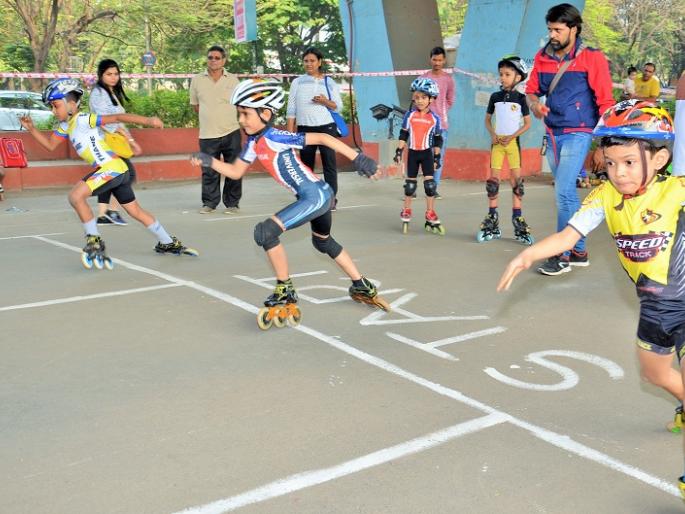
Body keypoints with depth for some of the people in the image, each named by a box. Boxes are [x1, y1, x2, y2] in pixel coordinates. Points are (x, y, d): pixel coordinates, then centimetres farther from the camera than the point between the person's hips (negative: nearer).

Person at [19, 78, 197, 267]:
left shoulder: (83, 120, -11)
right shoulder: (65, 126, 15)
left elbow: (118, 117, -16)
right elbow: (50, 145, 26)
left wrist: (148, 121, -21)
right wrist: (31, 128, 14)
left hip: (111, 167, -10)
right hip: (115, 171, 10)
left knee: (76, 196, -19)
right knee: (135, 211, 17)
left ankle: (94, 241, -9)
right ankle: (168, 243, 28)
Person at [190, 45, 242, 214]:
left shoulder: (233, 79, 4)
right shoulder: (197, 80, 5)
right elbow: (195, 104, 15)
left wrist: (225, 118, 12)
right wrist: (210, 117, 13)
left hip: (231, 133, 0)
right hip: (207, 135, 0)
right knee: (209, 171, 3)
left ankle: (232, 203, 13)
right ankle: (209, 203, 16)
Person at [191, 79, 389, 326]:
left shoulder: (276, 138, -18)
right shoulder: (253, 143, 7)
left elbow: (322, 138, -19)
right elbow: (235, 172, 18)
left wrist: (357, 158, -21)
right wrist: (209, 161, 3)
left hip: (316, 196, -10)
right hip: (318, 197, 10)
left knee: (265, 232, -16)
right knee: (324, 242, 29)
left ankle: (285, 293, -1)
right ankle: (361, 287, 44)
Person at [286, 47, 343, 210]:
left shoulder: (329, 82, 6)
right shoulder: (297, 82, 8)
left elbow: (338, 106, 5)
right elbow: (291, 109, 7)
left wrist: (325, 102, -15)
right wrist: (289, 133, 0)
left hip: (326, 127, -1)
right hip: (304, 129, 1)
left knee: (329, 162, -2)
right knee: (306, 164, 4)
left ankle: (332, 198, 1)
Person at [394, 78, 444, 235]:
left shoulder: (434, 118, -2)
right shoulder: (409, 115, -2)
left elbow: (438, 139, 4)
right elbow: (403, 135, 4)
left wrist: (437, 157, 2)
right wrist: (399, 151, -1)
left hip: (427, 153, -1)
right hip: (412, 152, 1)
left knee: (430, 183, -5)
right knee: (410, 183, 8)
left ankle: (430, 215, 4)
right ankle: (406, 212, 25)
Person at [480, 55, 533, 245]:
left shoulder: (520, 98, -1)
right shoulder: (495, 96, 5)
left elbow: (527, 123, 0)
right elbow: (487, 119, 13)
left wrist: (512, 136, -12)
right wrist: (492, 134, -5)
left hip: (513, 141, -2)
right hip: (497, 141, 2)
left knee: (516, 179, -2)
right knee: (493, 178, 0)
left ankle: (518, 220, 5)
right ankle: (492, 220, 7)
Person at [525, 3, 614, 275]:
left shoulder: (592, 58, -8)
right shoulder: (542, 57, 5)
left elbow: (605, 102, -7)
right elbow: (531, 90, 15)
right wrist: (535, 105, -8)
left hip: (577, 134, -6)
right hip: (552, 135, 6)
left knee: (563, 192, -14)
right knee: (568, 194, 12)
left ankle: (562, 255, -4)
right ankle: (579, 251, 24)